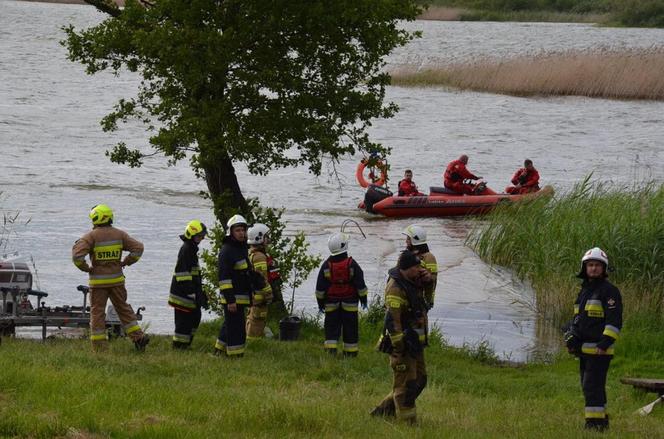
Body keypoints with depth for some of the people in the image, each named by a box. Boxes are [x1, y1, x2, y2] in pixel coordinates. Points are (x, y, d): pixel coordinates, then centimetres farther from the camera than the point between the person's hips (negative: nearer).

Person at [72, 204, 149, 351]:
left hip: (98, 281, -3)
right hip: (116, 279, 3)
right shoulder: (119, 234, 1)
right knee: (123, 308, 16)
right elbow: (138, 247, 0)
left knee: (97, 312, 4)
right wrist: (125, 262, 6)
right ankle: (138, 337, 10)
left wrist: (86, 268, -6)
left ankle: (99, 347, 3)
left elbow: (77, 255, -21)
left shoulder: (91, 236, -11)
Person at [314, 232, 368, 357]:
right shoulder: (351, 264, -10)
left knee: (331, 327, 5)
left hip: (331, 304, 1)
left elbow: (320, 287, 0)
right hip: (349, 303, -1)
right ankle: (350, 351, 11)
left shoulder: (326, 266, -5)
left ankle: (331, 350, -6)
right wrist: (363, 299, 8)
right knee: (350, 327, 7)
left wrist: (320, 302, 11)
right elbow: (360, 284, -4)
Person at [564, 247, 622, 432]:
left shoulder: (609, 290, -7)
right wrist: (571, 338, 15)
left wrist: (604, 343, -22)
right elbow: (577, 318, 28)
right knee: (589, 387, 12)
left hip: (599, 350, -9)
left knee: (592, 387, -13)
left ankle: (595, 422, -12)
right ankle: (601, 420, 20)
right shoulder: (584, 290, 20)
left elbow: (614, 320, -15)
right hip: (584, 349, 9)